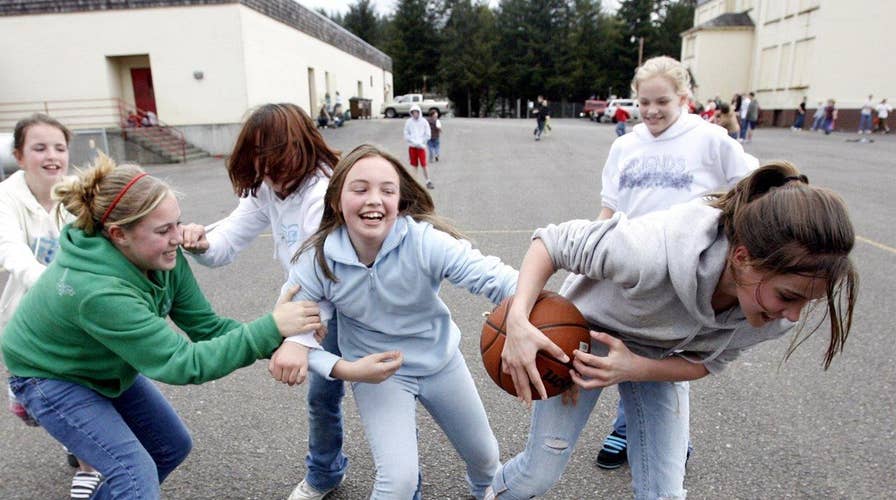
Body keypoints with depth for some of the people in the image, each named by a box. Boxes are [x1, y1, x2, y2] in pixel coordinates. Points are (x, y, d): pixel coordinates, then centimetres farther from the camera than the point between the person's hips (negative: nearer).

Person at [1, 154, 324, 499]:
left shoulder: (163, 257, -22)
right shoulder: (96, 290, -42)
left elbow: (205, 325, -17)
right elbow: (183, 364, -40)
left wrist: (278, 343, -32)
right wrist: (270, 328, -44)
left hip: (109, 367, 7)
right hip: (51, 378, -7)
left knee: (173, 446, 12)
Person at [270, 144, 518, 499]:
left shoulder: (424, 241, -30)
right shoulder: (317, 260, -23)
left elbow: (489, 275, -42)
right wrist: (342, 369, -29)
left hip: (440, 360, 1)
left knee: (484, 456, 21)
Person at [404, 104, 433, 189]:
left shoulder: (424, 122, 0)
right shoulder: (408, 122, 2)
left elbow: (427, 135, 2)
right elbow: (406, 135, 1)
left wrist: (420, 142, -7)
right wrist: (415, 142, -10)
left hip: (421, 146, -1)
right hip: (412, 147, 1)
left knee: (424, 165, -5)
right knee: (414, 165, 6)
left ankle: (428, 182, 1)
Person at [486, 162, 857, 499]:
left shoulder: (777, 311, -25)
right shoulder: (653, 252, -43)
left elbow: (704, 362, -10)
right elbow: (552, 242, -28)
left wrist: (632, 368, -29)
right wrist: (518, 319, -42)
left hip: (660, 359, 4)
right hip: (585, 333, -3)